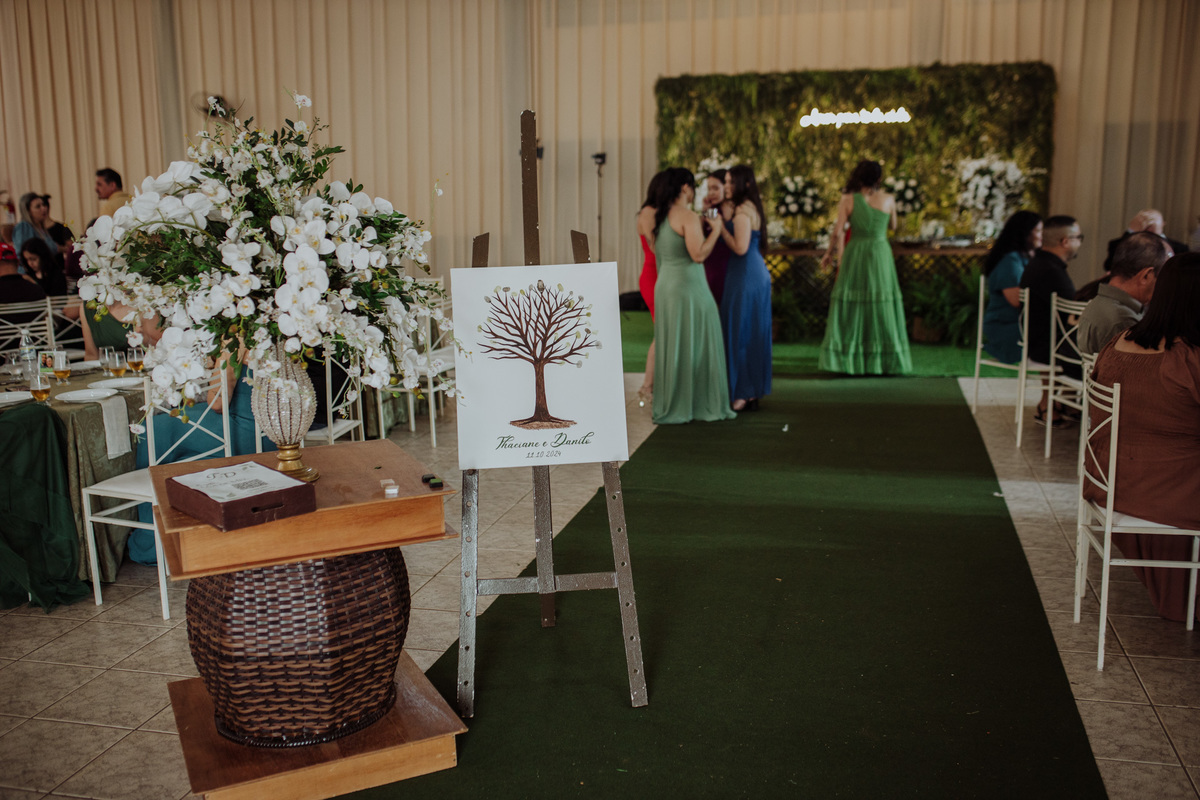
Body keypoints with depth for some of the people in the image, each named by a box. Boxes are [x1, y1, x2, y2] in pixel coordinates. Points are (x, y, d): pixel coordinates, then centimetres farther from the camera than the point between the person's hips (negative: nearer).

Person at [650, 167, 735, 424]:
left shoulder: (660, 217, 11)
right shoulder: (689, 216, -13)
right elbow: (698, 254, -21)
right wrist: (715, 230, -8)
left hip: (664, 285, 8)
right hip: (688, 287, -8)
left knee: (670, 347, 12)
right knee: (695, 345, 1)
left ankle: (670, 407, 19)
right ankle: (703, 405, 8)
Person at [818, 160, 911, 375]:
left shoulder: (848, 200, -3)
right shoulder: (888, 199, 0)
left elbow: (837, 232, -7)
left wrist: (829, 253, 9)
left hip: (854, 257, 0)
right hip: (880, 257, 0)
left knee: (850, 306, 5)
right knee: (882, 307, 7)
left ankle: (848, 359, 4)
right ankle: (885, 360, 8)